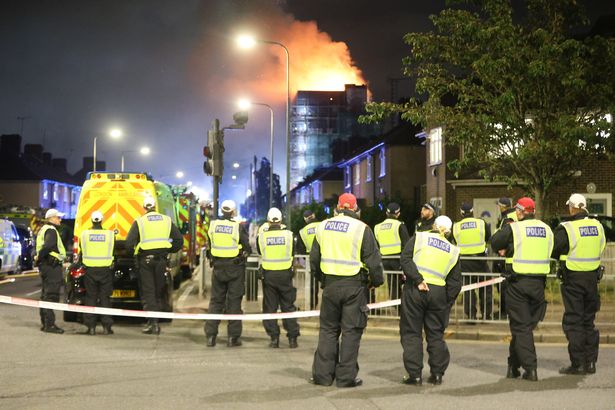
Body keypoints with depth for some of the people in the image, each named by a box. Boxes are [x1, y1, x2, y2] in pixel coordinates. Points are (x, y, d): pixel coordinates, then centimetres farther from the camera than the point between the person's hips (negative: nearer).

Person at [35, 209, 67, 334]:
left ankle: (44, 323, 23)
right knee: (51, 295, -10)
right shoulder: (51, 230, -13)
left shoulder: (43, 229, 21)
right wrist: (40, 257, -20)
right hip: (52, 266, -11)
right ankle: (49, 324, -11)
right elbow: (48, 245, -30)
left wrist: (39, 258, 9)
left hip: (45, 266, 11)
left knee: (46, 295, 16)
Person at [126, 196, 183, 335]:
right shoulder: (166, 220, 7)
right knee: (158, 291, 13)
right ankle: (155, 323, 16)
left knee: (148, 292, 2)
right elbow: (179, 240, 7)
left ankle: (153, 322, -8)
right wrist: (170, 250, 18)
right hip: (161, 260, 3)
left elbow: (129, 243, -10)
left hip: (145, 260, -3)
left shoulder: (139, 221, -4)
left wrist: (134, 253, 8)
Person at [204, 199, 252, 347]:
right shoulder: (238, 227, -12)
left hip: (218, 267, 3)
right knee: (234, 302, 5)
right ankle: (233, 337, 6)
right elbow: (247, 249, -7)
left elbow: (210, 243, 6)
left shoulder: (213, 225, -3)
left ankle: (210, 335, 10)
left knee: (216, 300, 12)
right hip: (235, 268, -3)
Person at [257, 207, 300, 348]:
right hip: (285, 274, 0)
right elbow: (293, 253, 8)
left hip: (268, 275, 0)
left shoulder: (262, 236, -6)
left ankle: (274, 338, 8)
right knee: (288, 306, 9)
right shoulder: (288, 235, -5)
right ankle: (292, 338, 8)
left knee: (270, 307, 9)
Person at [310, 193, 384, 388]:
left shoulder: (323, 227, 7)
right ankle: (346, 377, 5)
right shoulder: (361, 229, -7)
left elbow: (314, 259, 14)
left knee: (328, 329, 13)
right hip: (354, 285, -4)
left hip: (330, 284, 4)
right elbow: (373, 260, -7)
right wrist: (377, 281, 8)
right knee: (351, 331, 3)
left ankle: (322, 374, 13)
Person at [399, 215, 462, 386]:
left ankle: (415, 375, 3)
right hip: (439, 293, 3)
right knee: (436, 334, 15)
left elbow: (406, 260, -9)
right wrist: (448, 302, 15)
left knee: (411, 333, 5)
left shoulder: (418, 238, 5)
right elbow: (455, 282, 11)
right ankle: (437, 373, 16)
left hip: (415, 290, -2)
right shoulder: (453, 250, 13)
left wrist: (418, 280, -13)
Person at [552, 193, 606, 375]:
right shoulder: (598, 226, 1)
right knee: (589, 320, 14)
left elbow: (553, 252, -10)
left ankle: (577, 363, 2)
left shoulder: (566, 229, -16)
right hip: (592, 277, 5)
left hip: (573, 279, -5)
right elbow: (601, 250, 13)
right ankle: (590, 362, 18)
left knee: (573, 321, 2)